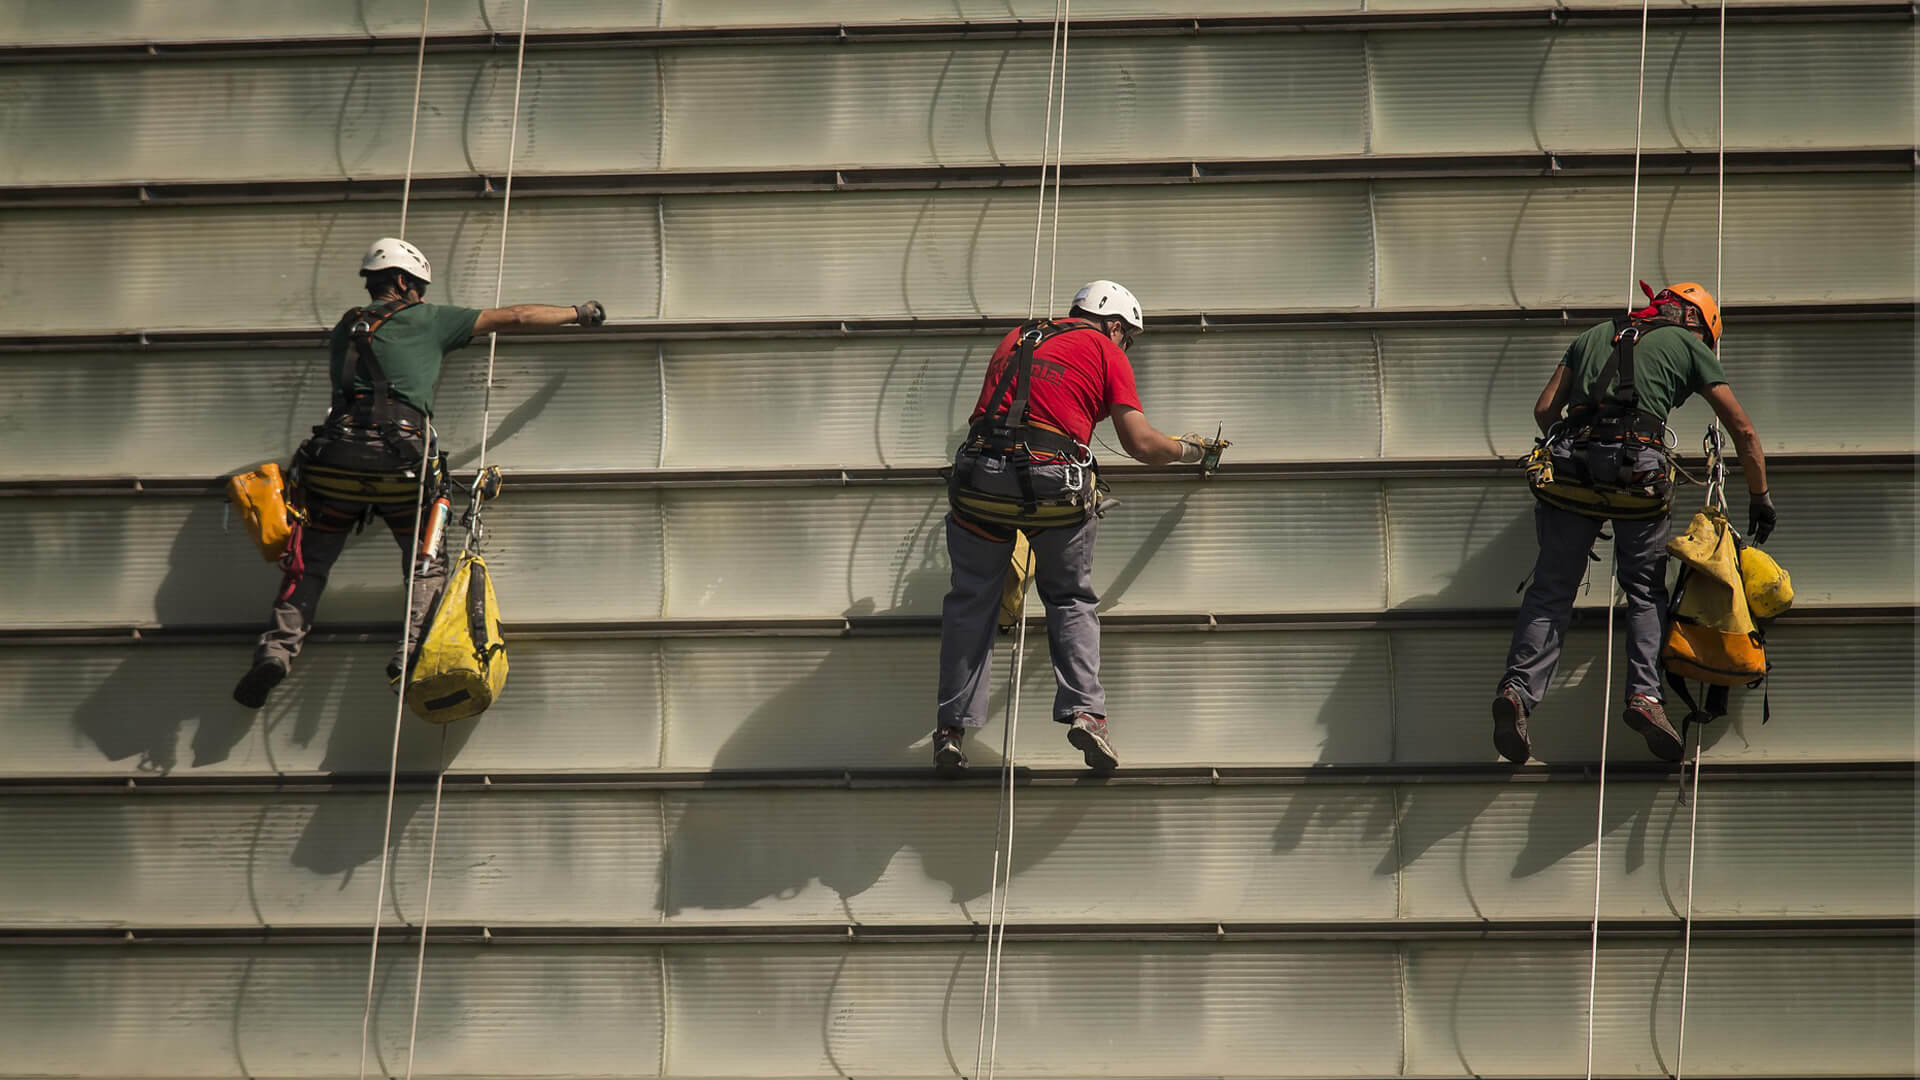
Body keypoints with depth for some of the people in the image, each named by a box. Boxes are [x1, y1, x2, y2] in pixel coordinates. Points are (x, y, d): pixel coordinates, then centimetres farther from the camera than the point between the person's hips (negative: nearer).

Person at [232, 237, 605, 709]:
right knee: (428, 564, 7)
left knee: (310, 561, 11)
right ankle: (412, 650, -15)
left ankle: (278, 647, -9)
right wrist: (579, 313, 33)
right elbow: (514, 318, 20)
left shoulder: (345, 329, 26)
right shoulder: (427, 320, 16)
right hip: (401, 461, -3)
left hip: (337, 457, 3)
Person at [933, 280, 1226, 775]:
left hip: (980, 481, 3)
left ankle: (951, 727, 7)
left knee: (971, 602, 14)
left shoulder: (1016, 339, 24)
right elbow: (1142, 444, 6)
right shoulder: (1105, 352, 11)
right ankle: (1084, 710, 1)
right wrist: (1189, 449, 24)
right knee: (1071, 600, 17)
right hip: (1055, 488, -3)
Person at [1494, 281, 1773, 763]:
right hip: (1640, 471, -2)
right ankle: (1644, 693, -9)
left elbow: (1544, 409, 22)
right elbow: (1743, 431, 21)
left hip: (1572, 469, 2)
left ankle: (1519, 687, -14)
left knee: (1551, 590, 4)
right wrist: (1760, 498, 30)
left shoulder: (1594, 336, 29)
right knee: (1646, 592, 11)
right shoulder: (1687, 344, 20)